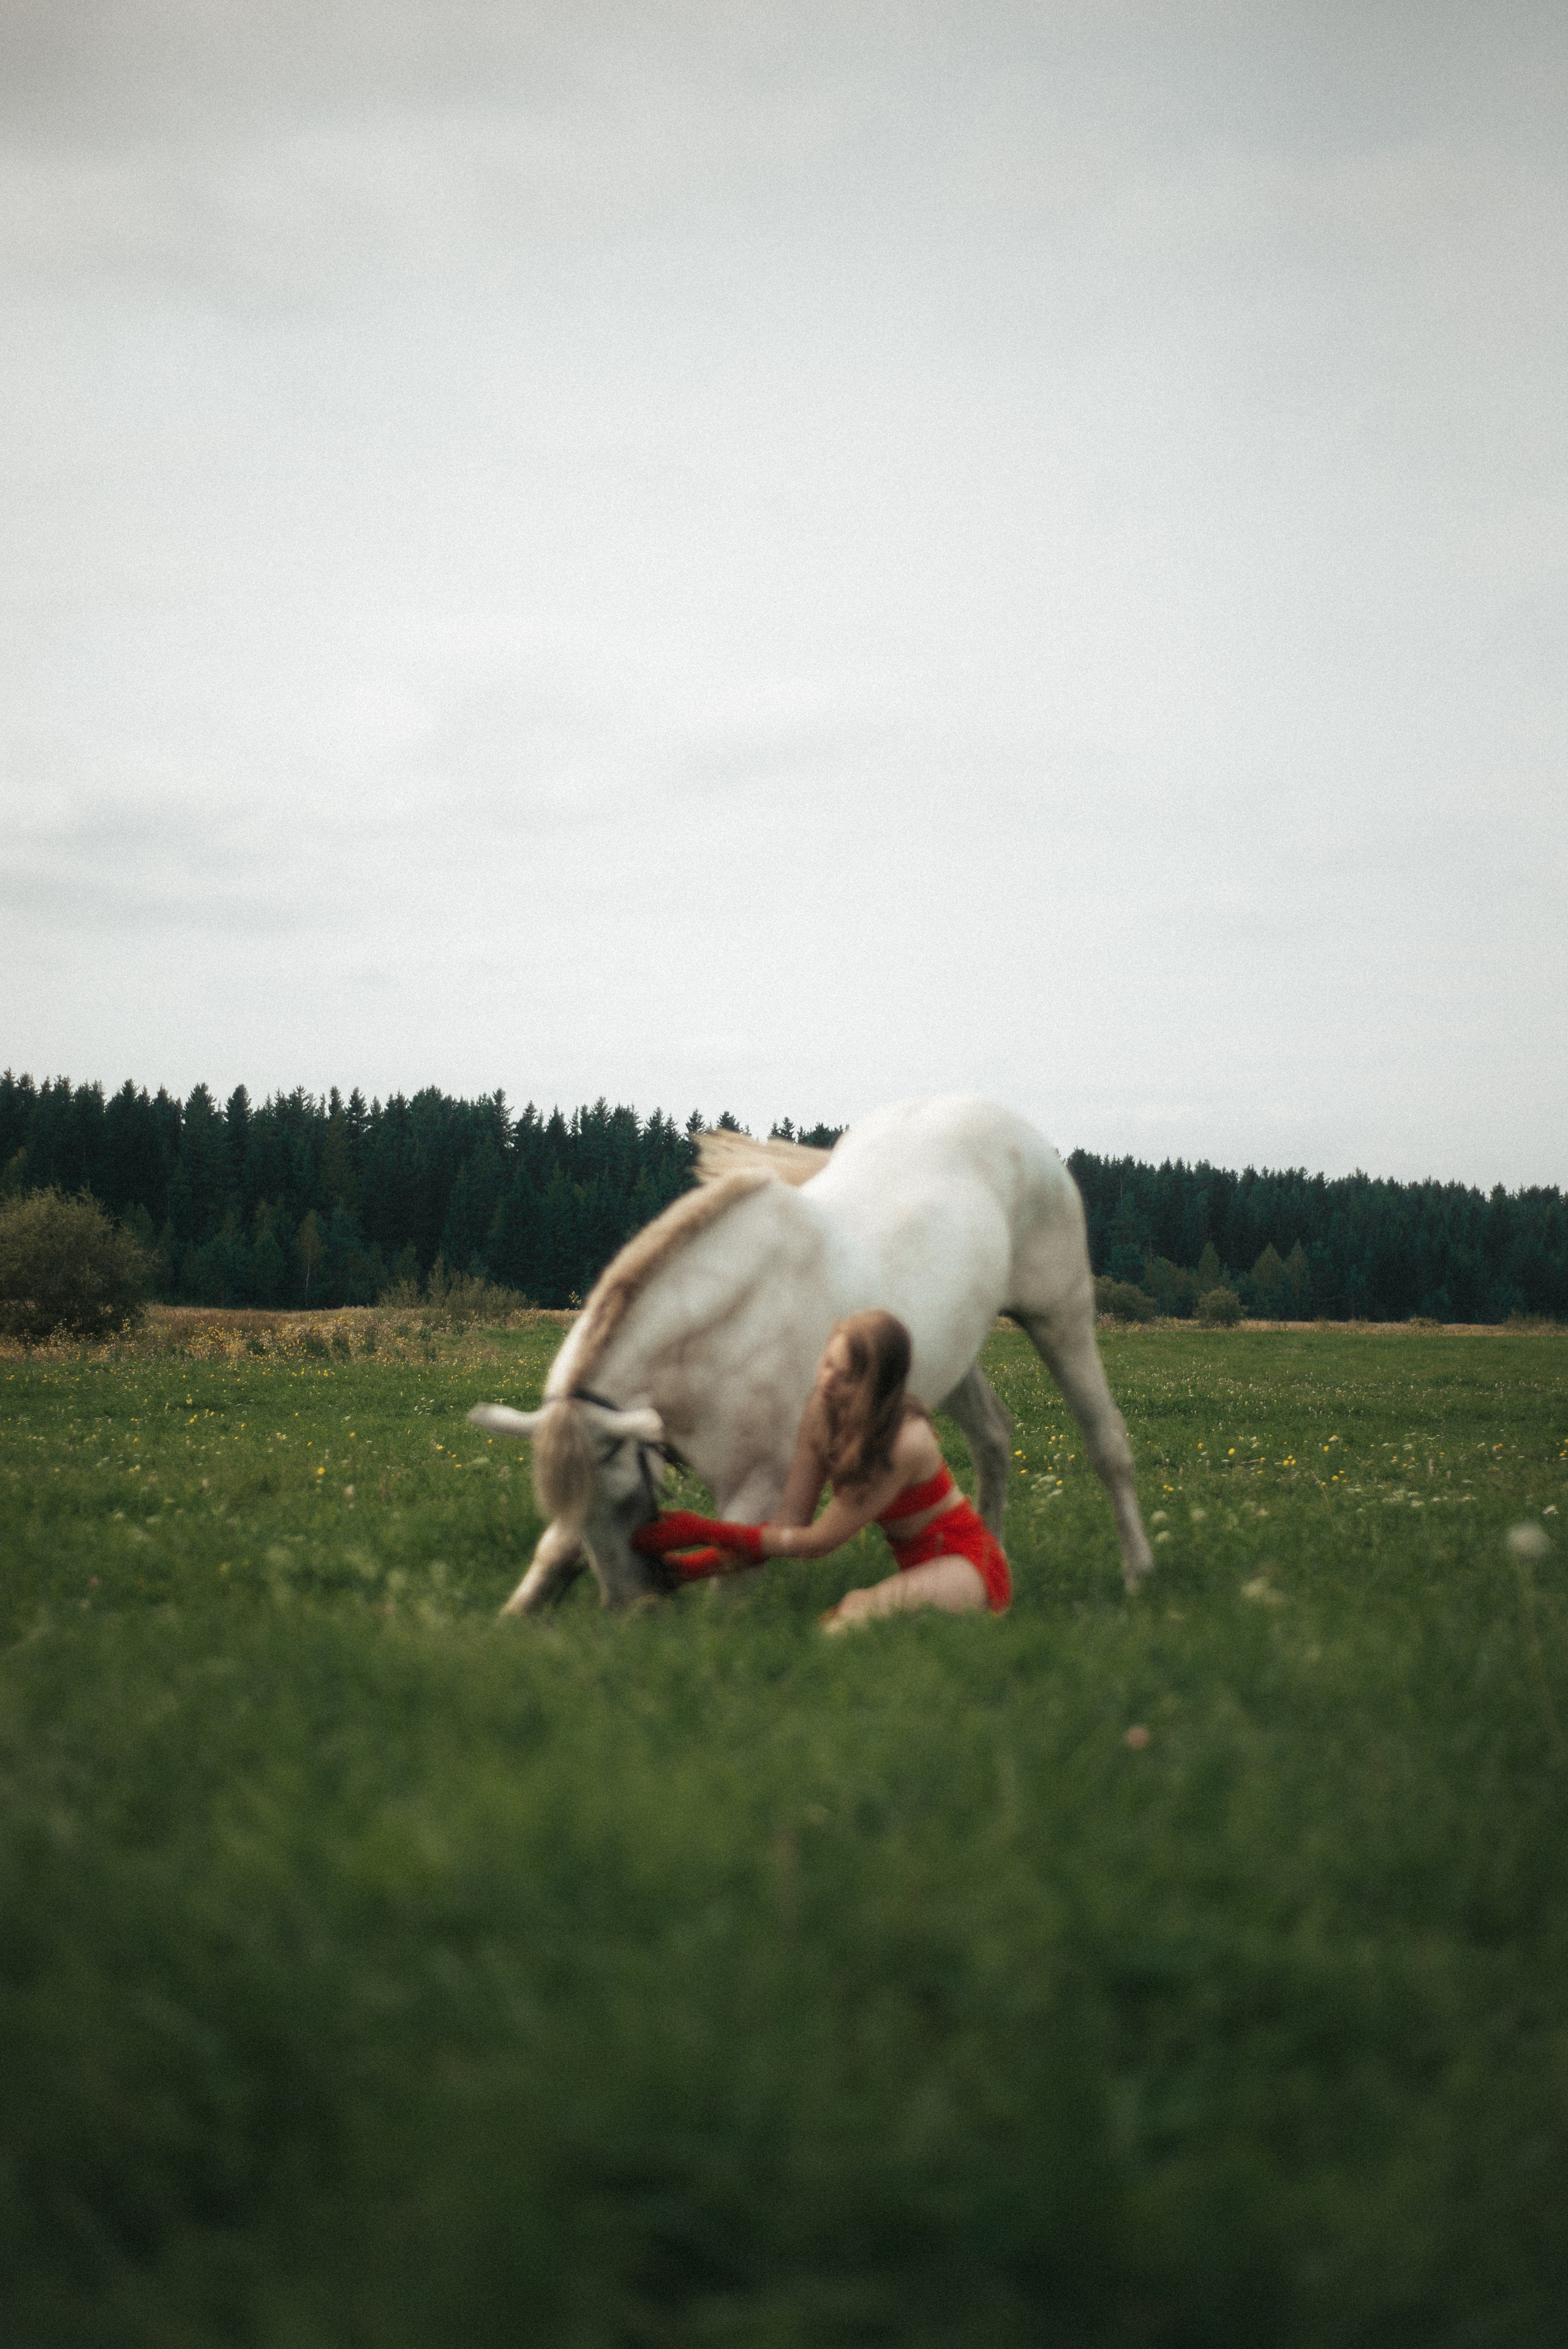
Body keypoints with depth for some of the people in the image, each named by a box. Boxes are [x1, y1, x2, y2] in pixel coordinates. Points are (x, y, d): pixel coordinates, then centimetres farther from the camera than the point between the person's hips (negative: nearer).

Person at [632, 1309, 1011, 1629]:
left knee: (858, 1614, -34)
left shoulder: (905, 1440, -28)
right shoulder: (823, 1414, -8)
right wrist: (692, 1567, -22)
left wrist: (703, 1530, -20)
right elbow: (789, 1525, -8)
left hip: (965, 1564, -6)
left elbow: (820, 1540, -20)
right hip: (915, 1566, 6)